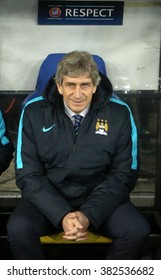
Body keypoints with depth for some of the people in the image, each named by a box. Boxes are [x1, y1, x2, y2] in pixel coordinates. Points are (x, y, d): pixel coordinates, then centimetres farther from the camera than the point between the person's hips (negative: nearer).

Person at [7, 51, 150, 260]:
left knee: (138, 230, -25)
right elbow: (28, 174, -7)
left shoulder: (119, 113, -7)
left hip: (99, 197, 1)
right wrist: (62, 215, -22)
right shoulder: (34, 112, -7)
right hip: (49, 198, 0)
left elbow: (124, 173, -5)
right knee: (18, 228, -29)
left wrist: (89, 215, -20)